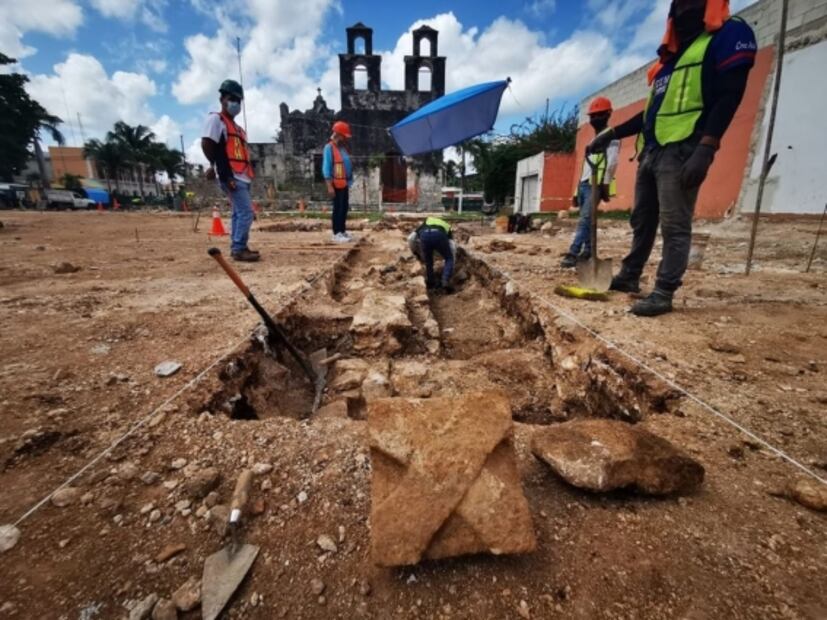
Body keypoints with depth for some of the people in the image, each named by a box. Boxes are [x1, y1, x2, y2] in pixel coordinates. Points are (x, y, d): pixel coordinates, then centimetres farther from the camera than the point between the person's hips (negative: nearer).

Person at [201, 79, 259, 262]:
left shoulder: (235, 126, 25)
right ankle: (239, 249, -12)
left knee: (239, 213, 11)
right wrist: (217, 166, -12)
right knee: (246, 212, -16)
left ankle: (237, 247, 17)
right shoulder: (216, 119, -2)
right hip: (231, 176, -9)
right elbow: (206, 144, -12)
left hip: (242, 176, 9)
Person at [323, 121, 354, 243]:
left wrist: (349, 180, 15)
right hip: (336, 184, -8)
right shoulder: (329, 148, -11)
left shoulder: (342, 147, 14)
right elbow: (326, 168, -16)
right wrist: (330, 186, -21)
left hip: (344, 183, 8)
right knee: (338, 208, -5)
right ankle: (337, 234, 1)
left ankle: (343, 231, 22)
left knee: (345, 208, 12)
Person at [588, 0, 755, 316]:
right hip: (650, 150, 8)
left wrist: (705, 149, -21)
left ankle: (663, 293, -8)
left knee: (674, 227, -10)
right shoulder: (673, 53, 27)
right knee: (641, 220, 9)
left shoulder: (730, 34, 4)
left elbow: (729, 98, -9)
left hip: (681, 151, -8)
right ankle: (629, 276, 18)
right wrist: (612, 133, 23)